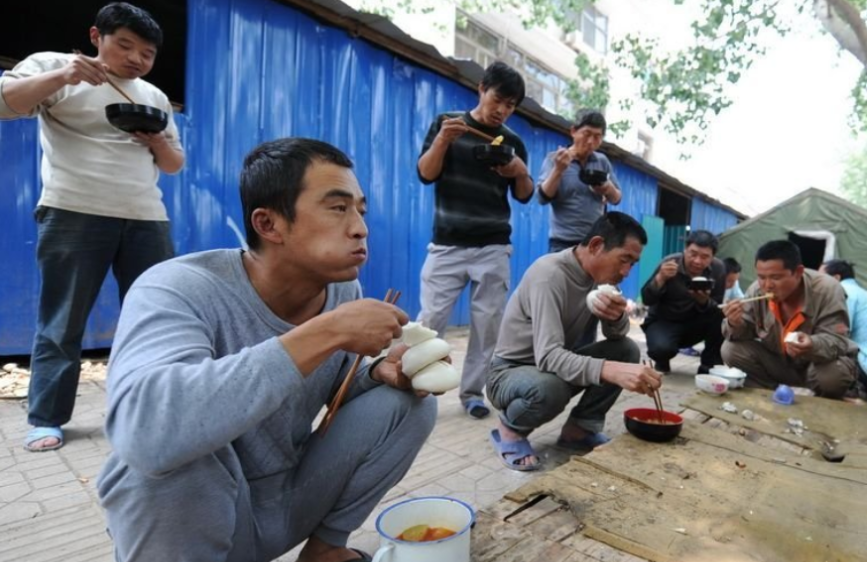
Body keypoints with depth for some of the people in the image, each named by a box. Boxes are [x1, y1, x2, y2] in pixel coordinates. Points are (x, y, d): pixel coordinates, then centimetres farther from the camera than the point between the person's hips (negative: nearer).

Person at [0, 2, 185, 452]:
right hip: (74, 215, -3)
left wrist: (158, 141, -2)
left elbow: (174, 165, 19)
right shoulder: (52, 64, 9)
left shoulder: (154, 97, 19)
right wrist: (59, 76, -15)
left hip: (146, 219, 4)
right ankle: (45, 419, 13)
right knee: (62, 323, 1)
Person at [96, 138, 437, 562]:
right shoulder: (178, 290, -27)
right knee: (172, 445, -35)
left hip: (289, 501, 5)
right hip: (182, 521, -4)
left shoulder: (345, 293, -10)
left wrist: (381, 374, -18)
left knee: (409, 403, -10)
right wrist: (326, 332, -42)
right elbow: (143, 430, -46)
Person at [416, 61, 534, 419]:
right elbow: (426, 174, -2)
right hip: (447, 244, -2)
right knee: (430, 320, -6)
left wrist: (521, 173, -8)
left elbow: (524, 196, 12)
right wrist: (443, 140, -18)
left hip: (493, 248, 2)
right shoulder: (446, 123, 6)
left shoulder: (513, 142, 10)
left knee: (488, 323, 2)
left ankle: (472, 391, 15)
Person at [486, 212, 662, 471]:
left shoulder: (599, 274, -3)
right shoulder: (550, 274, -29)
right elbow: (548, 356, -37)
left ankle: (579, 429, 4)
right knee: (549, 386, -39)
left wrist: (617, 317, -24)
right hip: (511, 372, -7)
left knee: (627, 349, -9)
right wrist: (612, 370, -51)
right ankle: (510, 430, -5)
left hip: (557, 363, 7)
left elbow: (616, 335, 1)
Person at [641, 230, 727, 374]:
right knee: (662, 348, -34)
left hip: (694, 323, 3)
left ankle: (709, 365, -7)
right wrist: (660, 278, -37)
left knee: (721, 314, -26)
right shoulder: (669, 263, -18)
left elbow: (718, 308, -9)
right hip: (663, 322, -3)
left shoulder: (718, 268, -9)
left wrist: (704, 301, -32)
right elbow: (647, 300, -20)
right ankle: (662, 362, 5)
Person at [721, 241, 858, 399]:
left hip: (821, 360, -2)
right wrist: (735, 324, -34)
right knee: (731, 350, -18)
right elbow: (745, 331, -8)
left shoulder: (828, 291, -26)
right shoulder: (757, 290, -16)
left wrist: (812, 346, -53)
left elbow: (836, 340, -29)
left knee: (832, 375, -36)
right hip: (778, 363, 3)